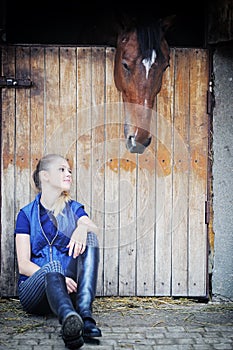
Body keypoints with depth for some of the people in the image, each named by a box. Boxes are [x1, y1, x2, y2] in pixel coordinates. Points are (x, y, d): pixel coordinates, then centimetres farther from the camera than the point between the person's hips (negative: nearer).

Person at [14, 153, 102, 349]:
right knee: (53, 266, -35)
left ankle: (85, 314, -40)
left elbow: (94, 229, -9)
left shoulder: (74, 208, 15)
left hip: (70, 287, 2)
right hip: (34, 289, -2)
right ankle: (69, 319, -67)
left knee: (88, 236, -21)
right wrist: (54, 276, -23)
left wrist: (83, 227, -34)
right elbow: (23, 265, -4)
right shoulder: (27, 214, 8)